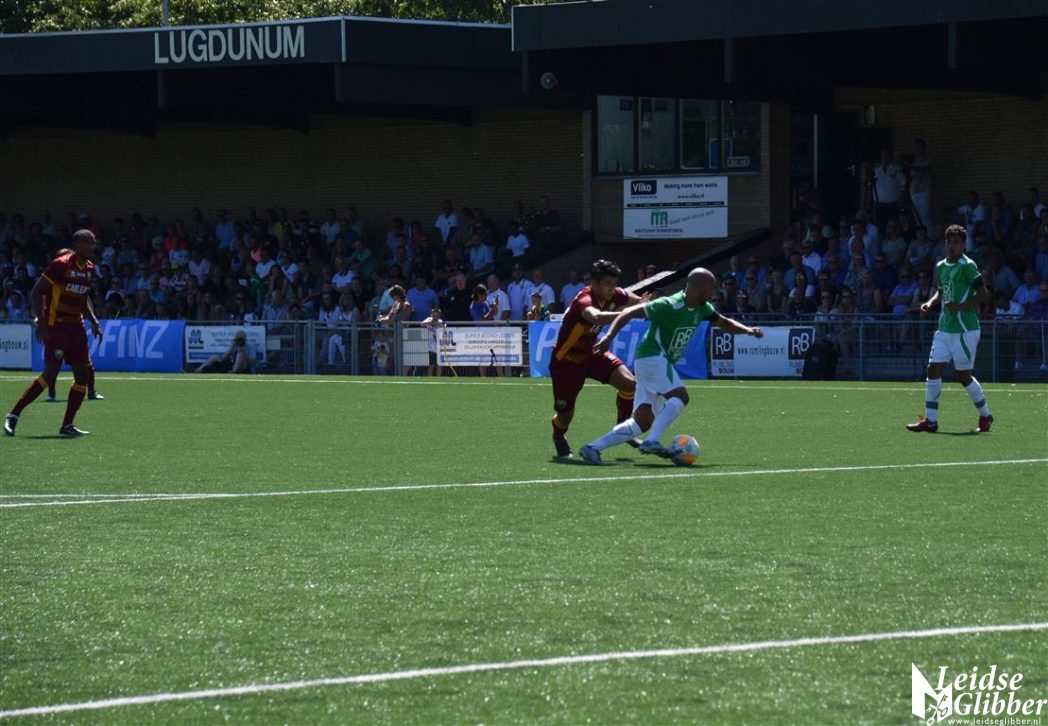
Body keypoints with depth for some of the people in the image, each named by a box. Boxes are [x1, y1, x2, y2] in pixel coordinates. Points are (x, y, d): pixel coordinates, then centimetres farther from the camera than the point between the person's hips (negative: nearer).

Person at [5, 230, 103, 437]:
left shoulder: (90, 269, 8)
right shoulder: (61, 264, -14)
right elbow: (36, 292, -13)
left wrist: (94, 321, 12)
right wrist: (40, 321, -22)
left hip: (76, 326, 8)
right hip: (56, 325, -7)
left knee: (82, 376, 0)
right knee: (50, 373, -14)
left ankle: (67, 425, 8)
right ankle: (13, 415, -5)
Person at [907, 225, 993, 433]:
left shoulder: (967, 266, -11)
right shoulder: (941, 266, 11)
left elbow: (983, 295, -13)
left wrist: (961, 306, -23)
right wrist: (931, 302, 5)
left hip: (965, 329, -7)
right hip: (945, 328, 7)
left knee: (963, 375, -2)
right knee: (933, 369, 0)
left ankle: (985, 416, 15)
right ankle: (930, 420, 3)